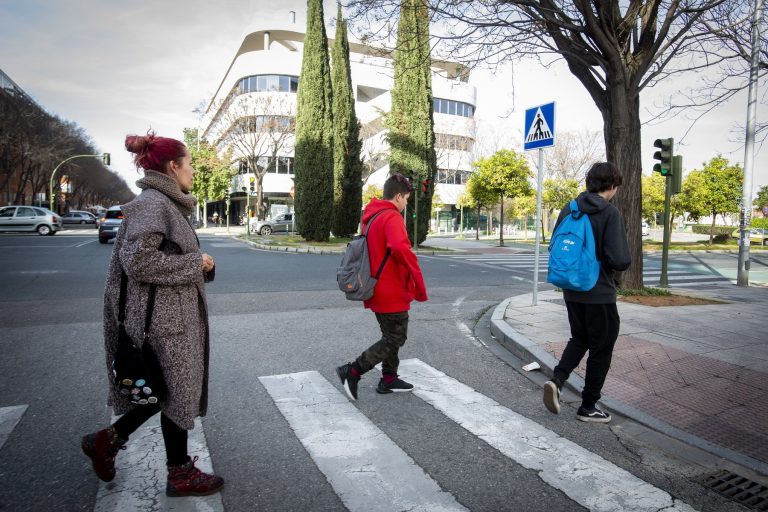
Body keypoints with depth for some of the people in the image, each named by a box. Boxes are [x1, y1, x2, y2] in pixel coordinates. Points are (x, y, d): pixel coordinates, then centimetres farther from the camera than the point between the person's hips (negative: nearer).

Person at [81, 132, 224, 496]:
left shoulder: (166, 203, 14)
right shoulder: (152, 203, -17)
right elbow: (138, 260, -25)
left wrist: (200, 263, 6)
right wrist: (195, 262, -17)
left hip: (176, 313, 10)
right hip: (164, 319, -10)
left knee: (172, 389, 19)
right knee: (178, 391, 4)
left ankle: (107, 440, 33)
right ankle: (180, 475, 22)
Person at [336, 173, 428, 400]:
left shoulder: (370, 216, 12)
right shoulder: (392, 217, -18)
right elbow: (401, 249, -36)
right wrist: (419, 284, -28)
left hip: (377, 290, 10)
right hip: (392, 293, -10)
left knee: (391, 336, 20)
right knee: (395, 339, 1)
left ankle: (389, 379, 29)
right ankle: (352, 371, 1)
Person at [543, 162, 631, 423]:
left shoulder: (568, 210, 2)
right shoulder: (610, 213, -15)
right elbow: (620, 259, -20)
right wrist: (625, 262, 2)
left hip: (572, 291, 6)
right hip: (600, 293, -5)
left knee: (579, 339, 23)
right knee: (601, 349, 10)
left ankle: (557, 380, 2)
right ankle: (588, 406, 20)